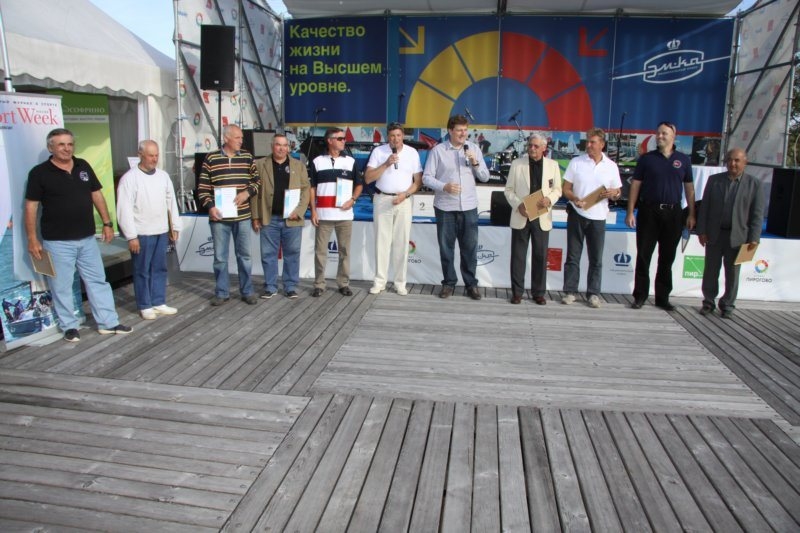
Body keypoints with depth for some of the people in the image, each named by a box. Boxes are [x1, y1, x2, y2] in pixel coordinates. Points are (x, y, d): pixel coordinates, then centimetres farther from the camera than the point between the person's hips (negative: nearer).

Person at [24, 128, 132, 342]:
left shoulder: (83, 167, 5)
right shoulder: (39, 172, -7)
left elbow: (97, 195, 12)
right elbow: (31, 207, -7)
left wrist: (107, 223, 7)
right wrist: (32, 239, -10)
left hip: (87, 239, 4)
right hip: (57, 242, -4)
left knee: (98, 281, 9)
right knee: (61, 286, 5)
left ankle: (108, 323, 18)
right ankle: (69, 326, 19)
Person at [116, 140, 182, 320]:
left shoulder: (163, 176, 7)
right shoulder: (130, 178, -10)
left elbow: (171, 202, 13)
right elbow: (124, 209, -12)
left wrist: (175, 227, 11)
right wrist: (131, 236, -15)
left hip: (161, 232, 5)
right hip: (141, 234, -5)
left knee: (160, 268, 12)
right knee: (142, 271, 5)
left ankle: (159, 303, 22)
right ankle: (145, 306, 15)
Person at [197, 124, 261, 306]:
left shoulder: (247, 157, 5)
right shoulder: (211, 159, -1)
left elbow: (257, 181, 9)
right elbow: (203, 186, 0)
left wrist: (248, 192, -10)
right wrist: (210, 206, -12)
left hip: (242, 216, 2)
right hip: (219, 216, -1)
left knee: (244, 255, 9)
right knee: (220, 257, 5)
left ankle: (247, 291, 19)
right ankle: (221, 293, 18)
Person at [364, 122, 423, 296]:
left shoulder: (412, 153, 3)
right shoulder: (378, 151, 0)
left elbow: (418, 181, 5)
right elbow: (368, 178, -6)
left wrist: (405, 194, -10)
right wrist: (386, 164, -16)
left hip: (403, 201, 1)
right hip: (382, 200, -1)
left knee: (401, 242, 2)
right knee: (381, 241, 2)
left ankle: (400, 282, 10)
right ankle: (379, 281, 9)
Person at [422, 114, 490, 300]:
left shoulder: (474, 149, 7)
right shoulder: (437, 150, -2)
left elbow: (485, 177, 7)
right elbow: (426, 177, -4)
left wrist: (475, 163, -10)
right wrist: (444, 187, -19)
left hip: (469, 207, 2)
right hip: (445, 207, -1)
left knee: (469, 247, 5)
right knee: (446, 247, 7)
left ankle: (471, 284, 17)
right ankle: (449, 283, 20)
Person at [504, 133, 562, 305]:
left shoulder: (552, 165, 5)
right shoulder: (517, 164, 2)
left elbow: (557, 189, 9)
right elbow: (509, 189, 3)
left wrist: (549, 199, -12)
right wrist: (518, 205, -13)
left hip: (542, 218, 1)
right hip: (521, 216, -1)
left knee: (540, 256, 6)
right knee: (518, 255, 4)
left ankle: (538, 292, 17)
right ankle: (517, 291, 14)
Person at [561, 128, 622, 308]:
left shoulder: (611, 166, 4)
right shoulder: (576, 162, 1)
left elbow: (618, 192, 10)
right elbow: (566, 189, 1)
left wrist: (613, 193, -14)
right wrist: (575, 199, -19)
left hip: (598, 217, 1)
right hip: (577, 215, -1)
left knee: (596, 259, 4)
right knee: (573, 256, 4)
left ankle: (593, 294, 13)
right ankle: (570, 291, 12)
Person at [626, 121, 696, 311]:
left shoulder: (683, 160, 8)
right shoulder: (647, 158, 3)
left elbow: (689, 188, 10)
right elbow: (635, 185, 2)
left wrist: (691, 214, 6)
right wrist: (630, 212, -5)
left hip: (673, 213, 2)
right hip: (648, 212, -1)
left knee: (667, 258, 8)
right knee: (643, 256, 1)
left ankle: (662, 297, 17)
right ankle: (640, 296, 9)